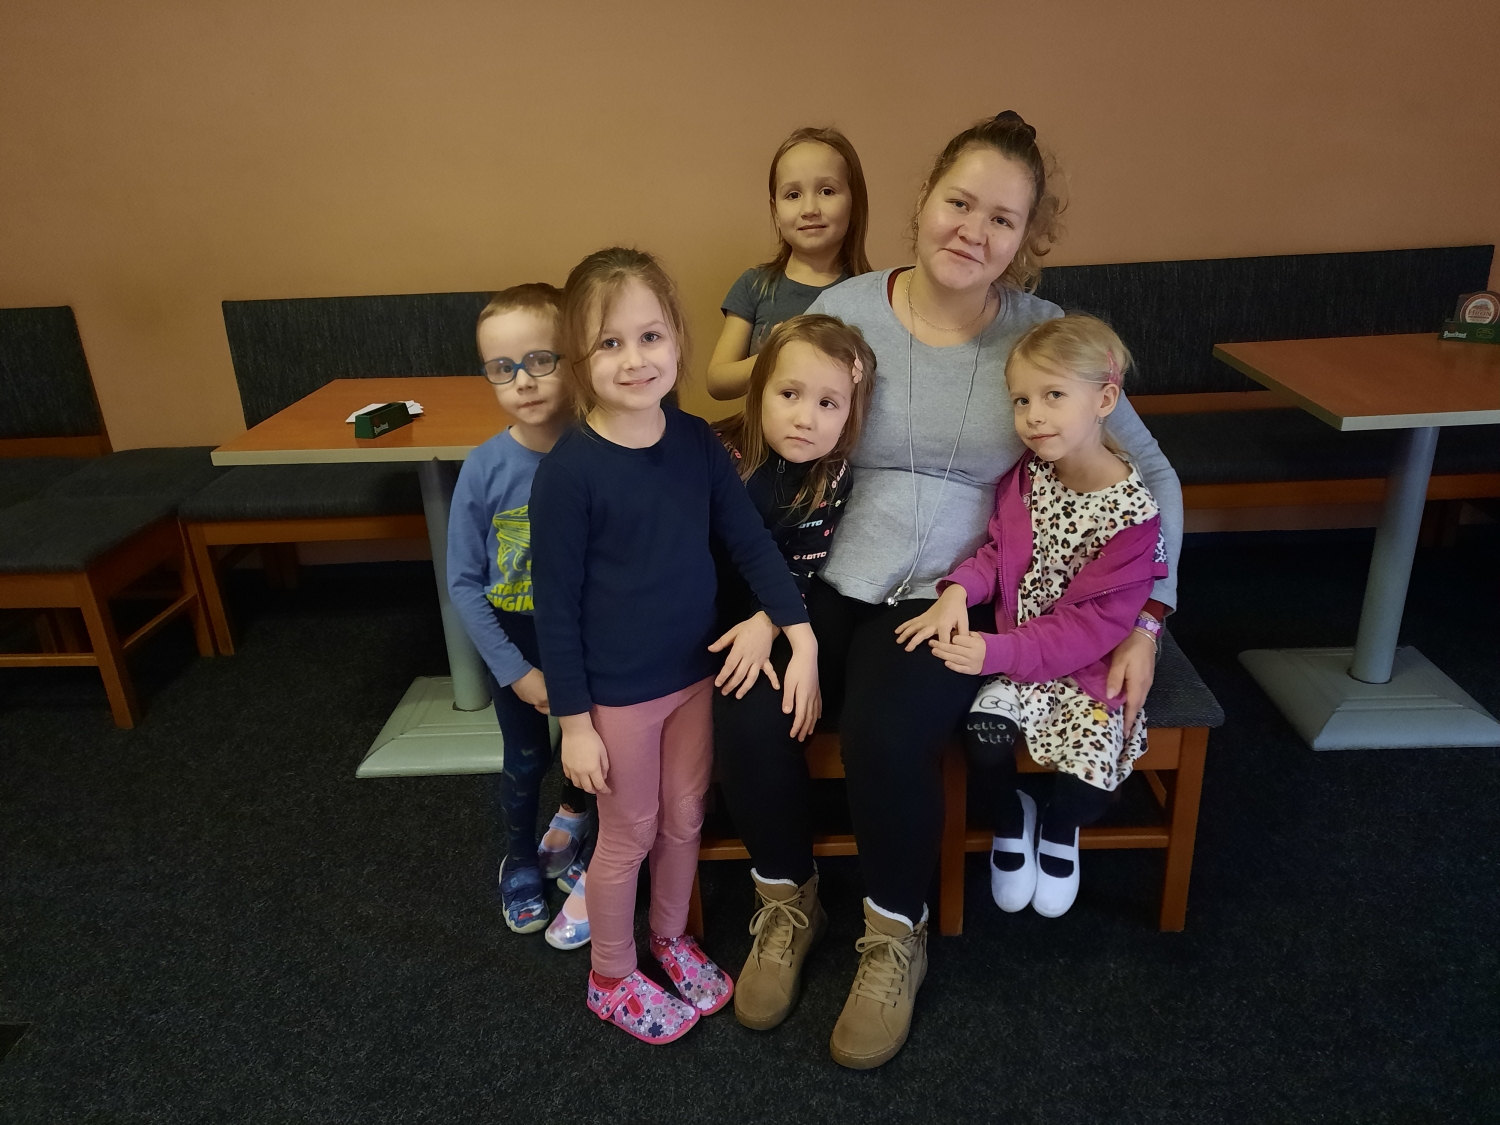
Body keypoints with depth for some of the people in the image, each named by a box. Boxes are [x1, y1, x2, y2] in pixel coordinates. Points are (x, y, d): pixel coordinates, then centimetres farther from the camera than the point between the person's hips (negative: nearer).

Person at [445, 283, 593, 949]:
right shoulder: (485, 469, -18)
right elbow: (463, 583, -11)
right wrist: (517, 671, -11)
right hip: (513, 643, 1)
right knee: (526, 760, 19)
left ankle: (572, 822, 49)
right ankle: (521, 860, 46)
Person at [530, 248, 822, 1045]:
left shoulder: (696, 442, -6)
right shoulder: (569, 471, -20)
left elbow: (750, 541, -1)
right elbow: (555, 604, -15)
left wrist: (801, 639, -9)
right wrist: (573, 720, -12)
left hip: (694, 672, 5)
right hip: (618, 693, -5)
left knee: (685, 818, 21)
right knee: (629, 834, 13)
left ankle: (671, 937, 49)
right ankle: (611, 979, 39)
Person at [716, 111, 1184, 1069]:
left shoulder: (1044, 335, -1)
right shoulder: (844, 310, -2)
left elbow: (1151, 473, 5)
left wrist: (1146, 619, -3)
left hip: (952, 593, -1)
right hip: (826, 579, 1)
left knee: (884, 734, -29)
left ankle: (895, 937, 5)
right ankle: (788, 899, 10)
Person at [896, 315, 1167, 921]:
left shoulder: (1133, 512, -17)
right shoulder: (1024, 475, -4)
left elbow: (1096, 624, -19)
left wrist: (997, 653, -27)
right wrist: (960, 590, -17)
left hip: (1088, 666, -2)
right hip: (1012, 649, 3)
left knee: (1089, 777, -20)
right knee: (985, 733, -24)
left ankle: (1058, 828, 20)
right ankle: (1010, 816, 12)